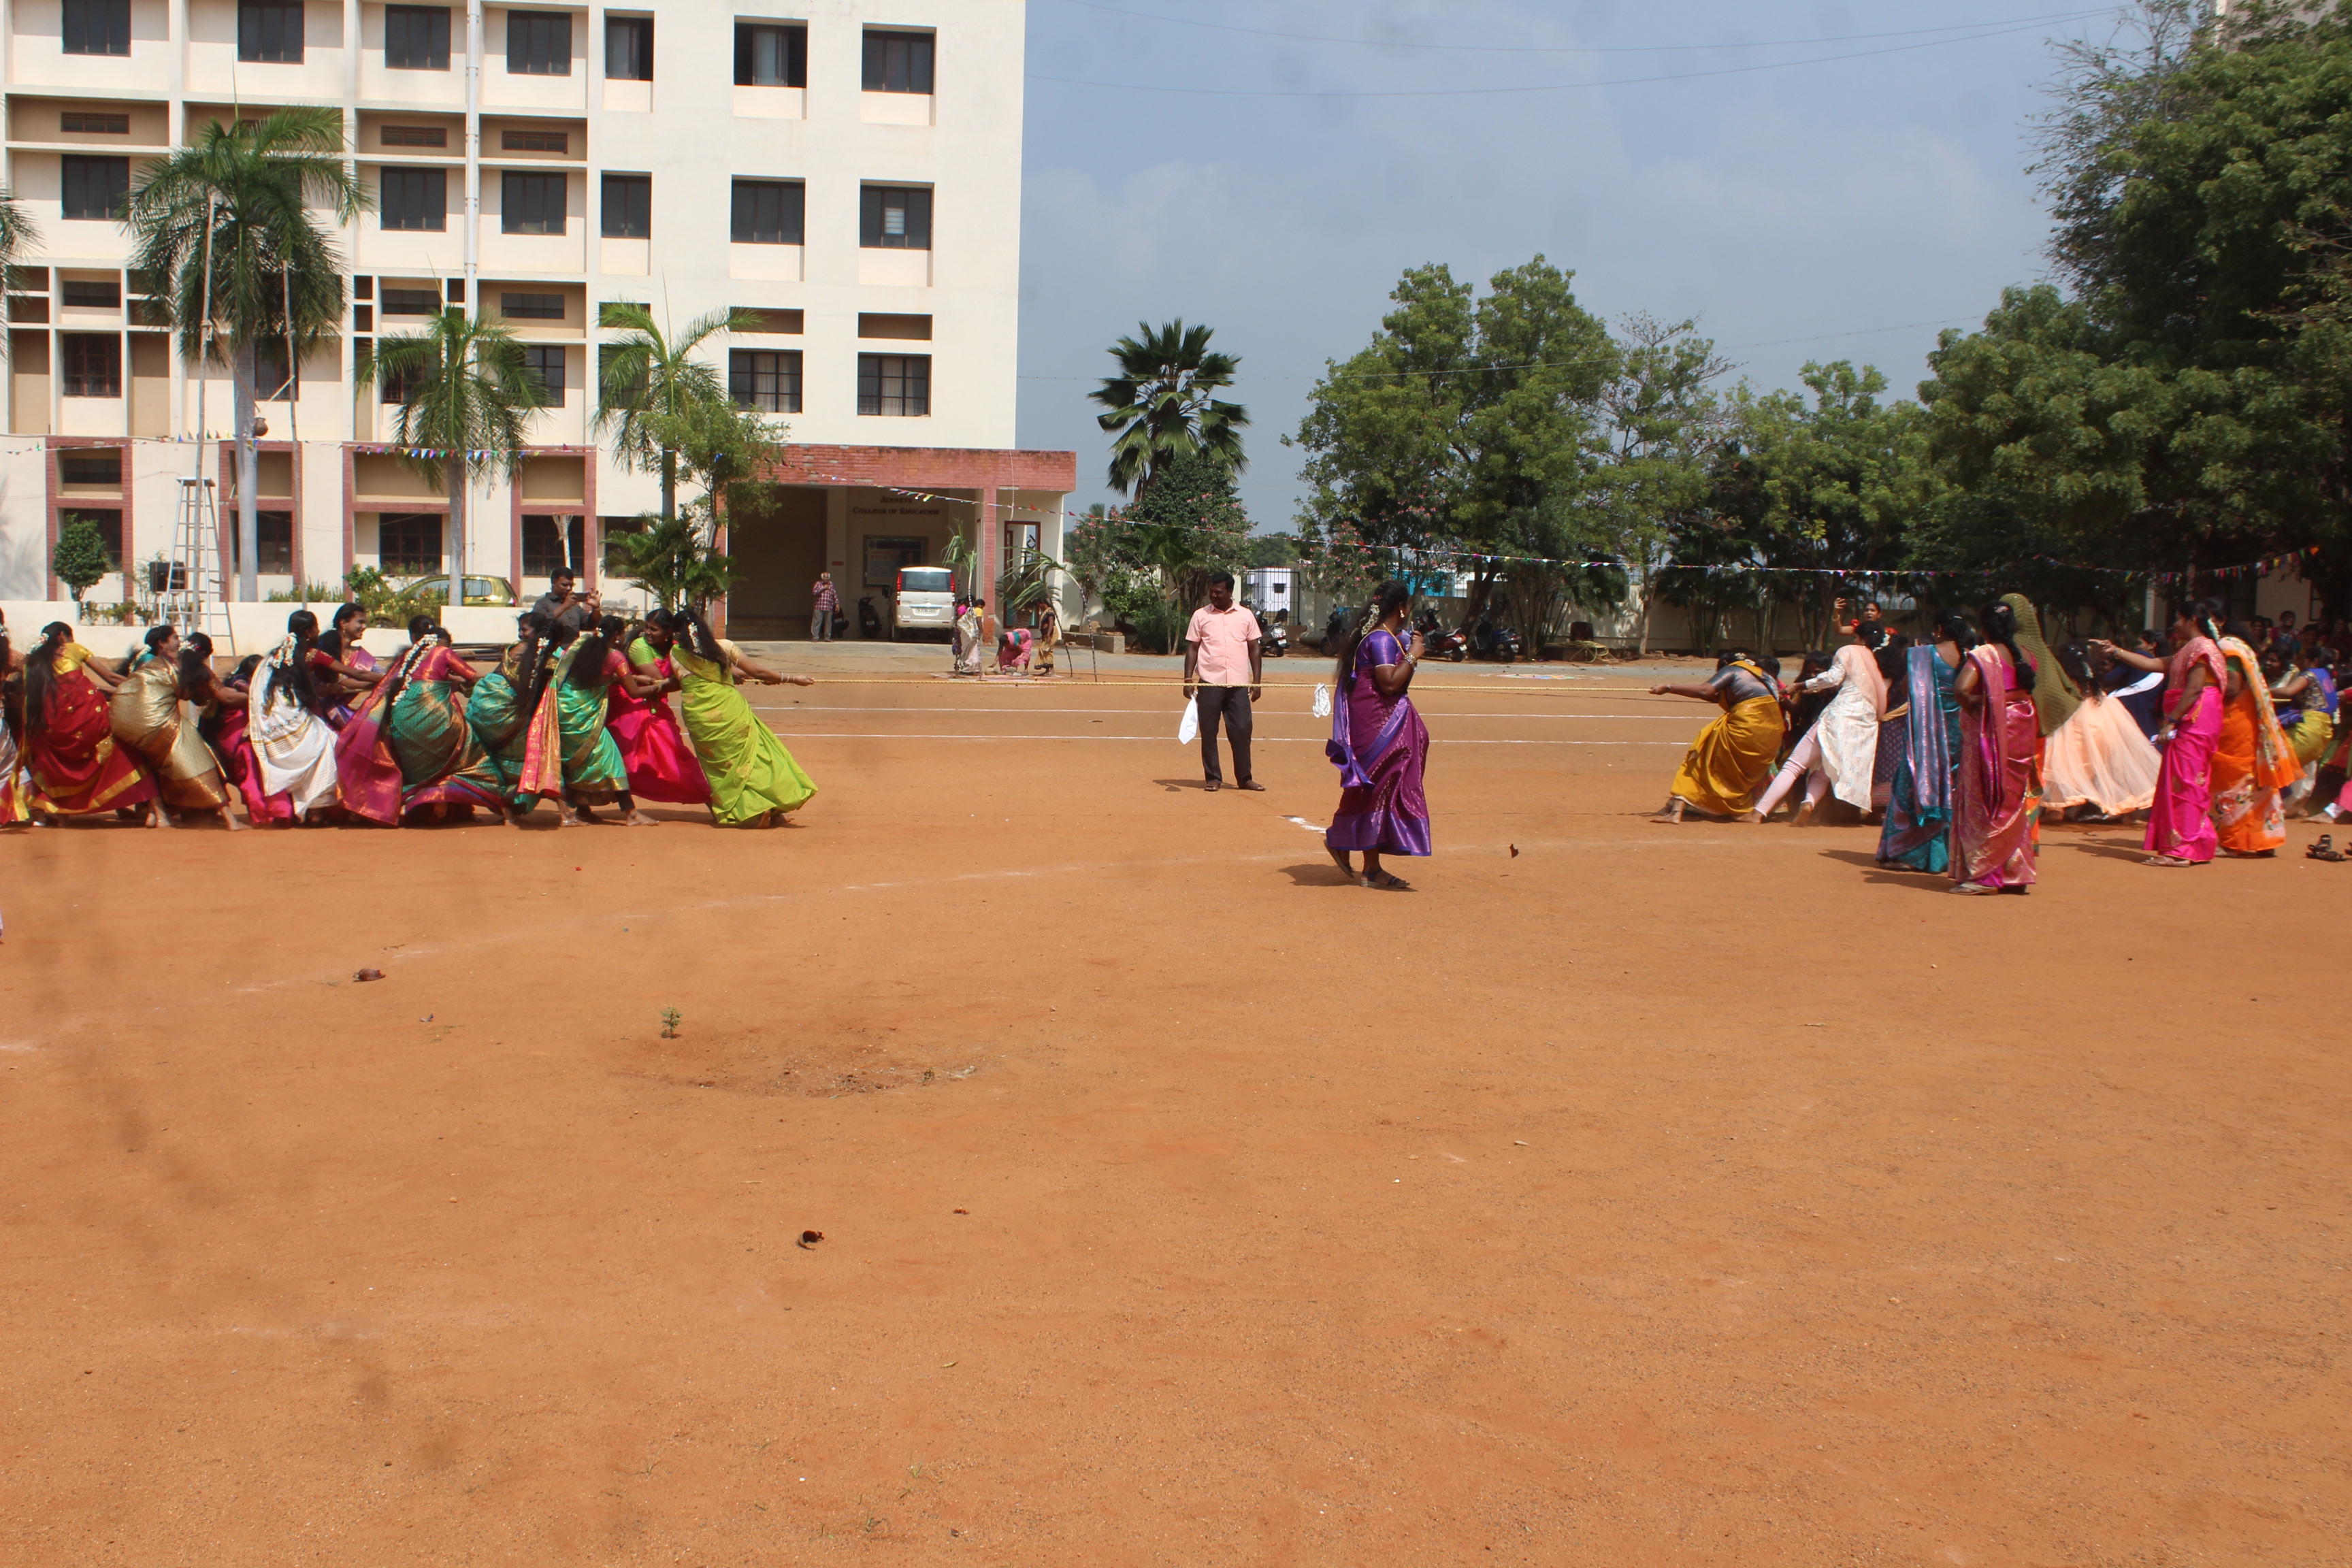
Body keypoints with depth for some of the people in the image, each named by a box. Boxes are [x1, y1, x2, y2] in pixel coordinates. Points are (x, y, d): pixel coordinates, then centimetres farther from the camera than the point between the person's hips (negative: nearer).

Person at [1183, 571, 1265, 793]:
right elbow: (1192, 648, 6)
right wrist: (1188, 679, -3)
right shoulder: (1200, 615, 5)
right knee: (1209, 733, 1)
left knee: (1242, 731, 0)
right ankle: (1213, 778, 10)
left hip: (1239, 684, 1)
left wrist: (1257, 681, 5)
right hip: (1209, 683, -1)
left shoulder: (1246, 616, 8)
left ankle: (1245, 778, 10)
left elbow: (1255, 648, 11)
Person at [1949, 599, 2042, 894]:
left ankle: (1984, 874, 1)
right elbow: (2031, 693, 10)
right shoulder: (2024, 656, 7)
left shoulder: (1983, 654, -13)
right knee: (2014, 802, 13)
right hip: (2021, 733, 6)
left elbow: (1961, 688, -26)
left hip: (1990, 734, -6)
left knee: (1984, 803, 1)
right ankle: (2016, 872, 17)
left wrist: (1972, 706, -10)